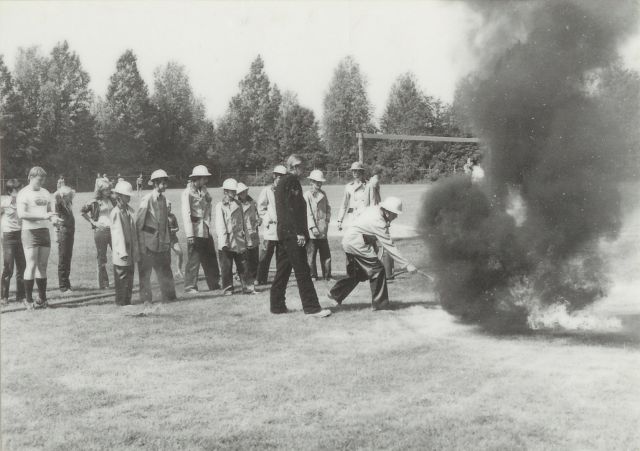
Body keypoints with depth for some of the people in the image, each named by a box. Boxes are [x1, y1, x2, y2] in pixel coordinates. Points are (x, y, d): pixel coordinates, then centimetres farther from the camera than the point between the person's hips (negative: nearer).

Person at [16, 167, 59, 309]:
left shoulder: (45, 193, 14)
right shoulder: (24, 193, -7)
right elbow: (21, 214, -18)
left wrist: (53, 218, -1)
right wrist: (43, 216, -24)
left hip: (45, 231, 6)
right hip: (30, 232, -6)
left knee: (42, 266, 7)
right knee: (31, 266, -7)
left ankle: (42, 299, 13)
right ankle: (28, 300, -2)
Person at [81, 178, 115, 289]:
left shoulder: (112, 200, 9)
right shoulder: (95, 202, -3)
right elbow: (82, 212, 3)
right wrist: (93, 222, -2)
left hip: (113, 230, 3)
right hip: (100, 230, -3)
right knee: (101, 258, 4)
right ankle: (103, 283, 10)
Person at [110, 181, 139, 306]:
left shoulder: (130, 210, 9)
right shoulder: (116, 212, -11)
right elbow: (117, 233, -15)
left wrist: (136, 249, 11)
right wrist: (122, 252, -18)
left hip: (131, 251, 7)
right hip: (121, 251, -7)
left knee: (130, 277, 11)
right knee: (122, 277, -1)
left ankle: (127, 300, 18)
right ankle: (120, 301, 8)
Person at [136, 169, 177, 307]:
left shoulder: (163, 198, 8)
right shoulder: (146, 200, -13)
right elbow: (138, 223, -12)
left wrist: (168, 240, 13)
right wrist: (141, 244, -15)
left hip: (162, 242, 6)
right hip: (149, 240, -6)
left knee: (165, 270, 12)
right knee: (145, 271, 2)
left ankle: (169, 297, 21)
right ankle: (146, 299, 10)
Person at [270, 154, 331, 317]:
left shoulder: (282, 182, 19)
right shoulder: (292, 181, -11)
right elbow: (293, 208, -19)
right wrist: (300, 232, -20)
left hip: (283, 232, 10)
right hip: (292, 233, -10)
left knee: (282, 270, 12)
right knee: (302, 271, -8)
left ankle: (277, 305, 15)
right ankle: (312, 307, -7)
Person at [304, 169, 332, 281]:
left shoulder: (323, 194, 13)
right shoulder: (307, 195, -4)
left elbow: (328, 208, 21)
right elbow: (308, 212, -9)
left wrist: (327, 220, 5)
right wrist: (313, 227, -15)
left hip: (323, 230, 5)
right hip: (312, 230, -5)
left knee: (326, 254, 4)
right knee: (311, 254, 0)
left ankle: (327, 275, 10)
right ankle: (313, 275, 9)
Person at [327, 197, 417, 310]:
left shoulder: (374, 208, 2)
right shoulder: (378, 223, -24)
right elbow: (389, 247, -24)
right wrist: (407, 265, -22)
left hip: (348, 241, 10)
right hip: (356, 244, -10)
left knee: (358, 274, 18)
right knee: (377, 270, -6)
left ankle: (335, 294, 23)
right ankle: (379, 303, -1)